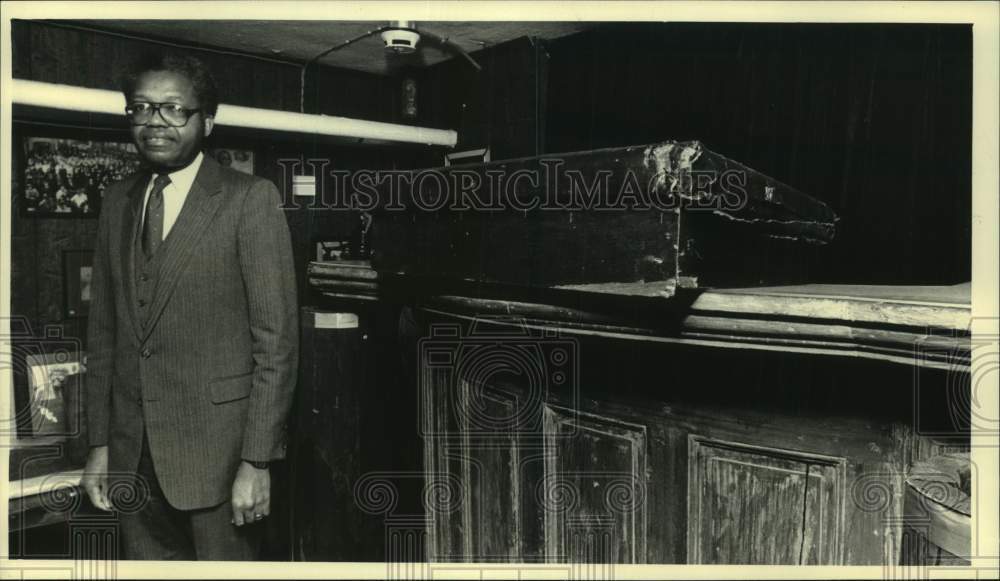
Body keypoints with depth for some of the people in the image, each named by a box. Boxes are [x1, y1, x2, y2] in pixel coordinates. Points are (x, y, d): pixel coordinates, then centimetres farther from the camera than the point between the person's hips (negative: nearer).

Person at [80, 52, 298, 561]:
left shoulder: (250, 199, -8)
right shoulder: (117, 200, 10)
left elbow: (276, 338, -11)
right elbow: (102, 330, 12)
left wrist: (257, 461, -14)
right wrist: (99, 442, 9)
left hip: (217, 449, -5)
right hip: (132, 456, 5)